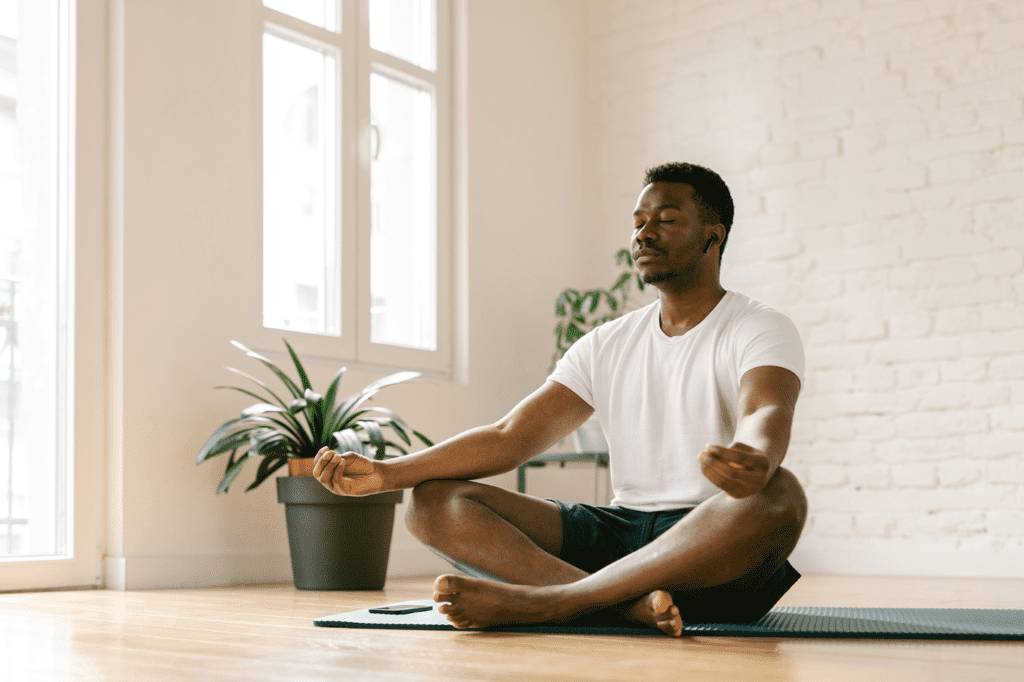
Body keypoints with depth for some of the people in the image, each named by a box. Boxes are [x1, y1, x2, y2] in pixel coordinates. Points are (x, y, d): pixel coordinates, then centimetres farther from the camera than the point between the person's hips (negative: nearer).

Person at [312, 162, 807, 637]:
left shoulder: (759, 331, -1)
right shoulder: (606, 345, 15)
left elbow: (767, 417, -24)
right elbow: (507, 438, 6)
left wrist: (755, 462, -51)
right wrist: (385, 472, -7)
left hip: (722, 559, -4)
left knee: (778, 494, -39)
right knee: (432, 500, -11)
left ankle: (538, 601, -39)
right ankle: (629, 603, -36)